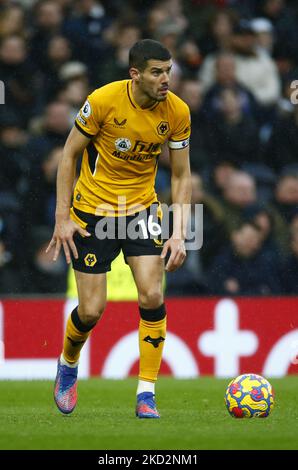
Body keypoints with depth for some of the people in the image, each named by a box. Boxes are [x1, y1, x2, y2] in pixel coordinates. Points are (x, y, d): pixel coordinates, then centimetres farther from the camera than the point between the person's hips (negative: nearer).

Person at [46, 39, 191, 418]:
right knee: (91, 311, -2)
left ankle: (146, 394, -6)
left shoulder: (177, 112, -9)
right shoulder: (103, 101, -19)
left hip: (141, 208, 2)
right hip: (93, 208, -2)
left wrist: (179, 234, -9)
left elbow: (181, 176, 0)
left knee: (152, 296, -16)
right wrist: (62, 217, -11)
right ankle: (67, 365, 32)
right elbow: (70, 153, -7)